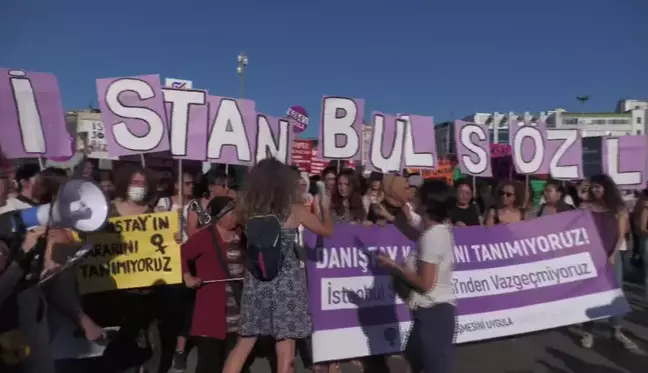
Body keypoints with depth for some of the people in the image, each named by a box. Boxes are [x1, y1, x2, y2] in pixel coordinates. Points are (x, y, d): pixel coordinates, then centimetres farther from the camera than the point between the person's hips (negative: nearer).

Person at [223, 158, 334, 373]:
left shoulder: (248, 210, -3)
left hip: (257, 281, 4)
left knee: (244, 343, 18)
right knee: (285, 350, 6)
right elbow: (328, 230, 5)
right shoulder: (294, 210, -8)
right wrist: (325, 207, 21)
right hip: (286, 282, -4)